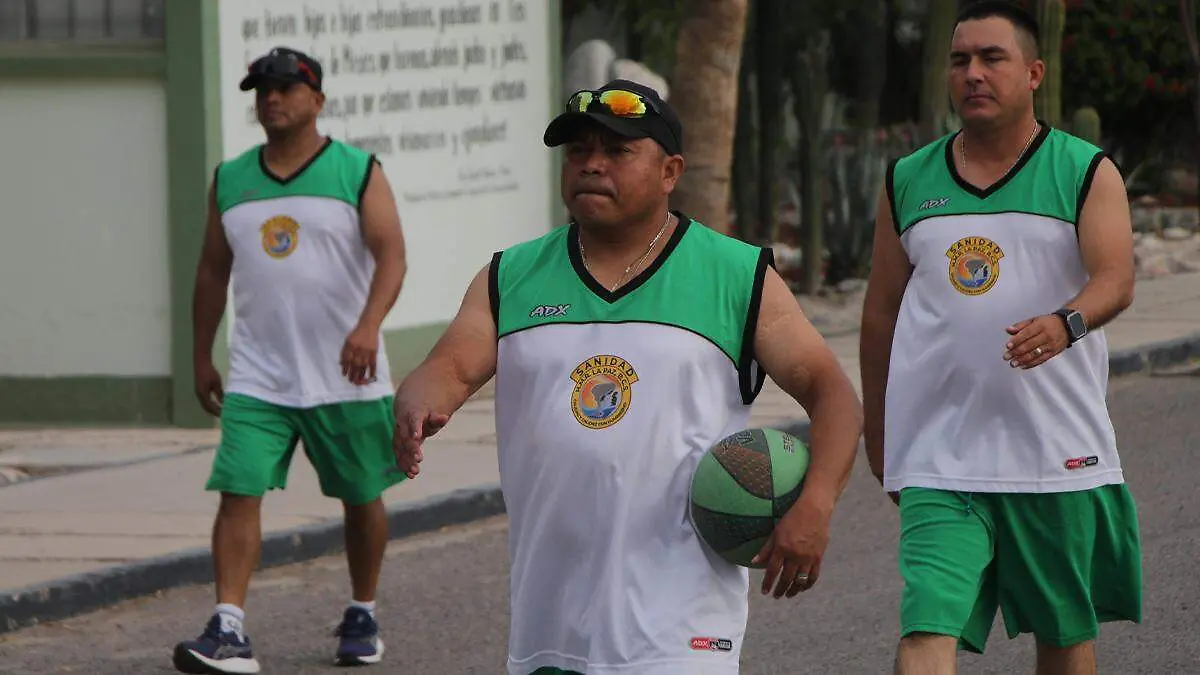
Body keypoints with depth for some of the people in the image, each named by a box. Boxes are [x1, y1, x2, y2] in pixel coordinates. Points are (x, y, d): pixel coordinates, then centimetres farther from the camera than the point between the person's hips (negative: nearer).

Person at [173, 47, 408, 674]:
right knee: (238, 493, -13)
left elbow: (390, 254, -12)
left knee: (361, 497, 10)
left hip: (346, 376, -2)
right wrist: (202, 357, 14)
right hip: (257, 379, 2)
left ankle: (362, 617, 29)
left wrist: (369, 325, -28)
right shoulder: (230, 180, 9)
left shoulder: (358, 172, -2)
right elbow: (213, 270, 16)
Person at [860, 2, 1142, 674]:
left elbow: (1116, 279, -14)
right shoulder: (908, 181, 9)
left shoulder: (1087, 172, 1)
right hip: (939, 459, 1)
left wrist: (1065, 323, -36)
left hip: (1059, 453, -1)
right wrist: (877, 434, 18)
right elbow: (882, 312, 17)